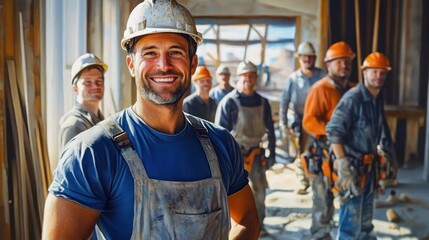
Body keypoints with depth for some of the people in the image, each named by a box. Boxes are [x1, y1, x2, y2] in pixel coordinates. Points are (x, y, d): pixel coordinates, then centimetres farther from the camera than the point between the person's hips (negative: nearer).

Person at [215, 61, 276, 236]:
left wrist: (271, 153, 8)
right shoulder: (229, 102, -10)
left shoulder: (262, 102, 4)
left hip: (256, 153, 4)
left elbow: (270, 130, 10)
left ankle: (258, 224, 28)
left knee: (259, 190, 11)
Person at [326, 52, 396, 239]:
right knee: (352, 219, -3)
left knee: (366, 219, 20)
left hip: (370, 166, 8)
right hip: (354, 166, -8)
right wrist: (343, 165, -24)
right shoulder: (352, 98, -17)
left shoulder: (378, 99, 8)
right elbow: (334, 132, -22)